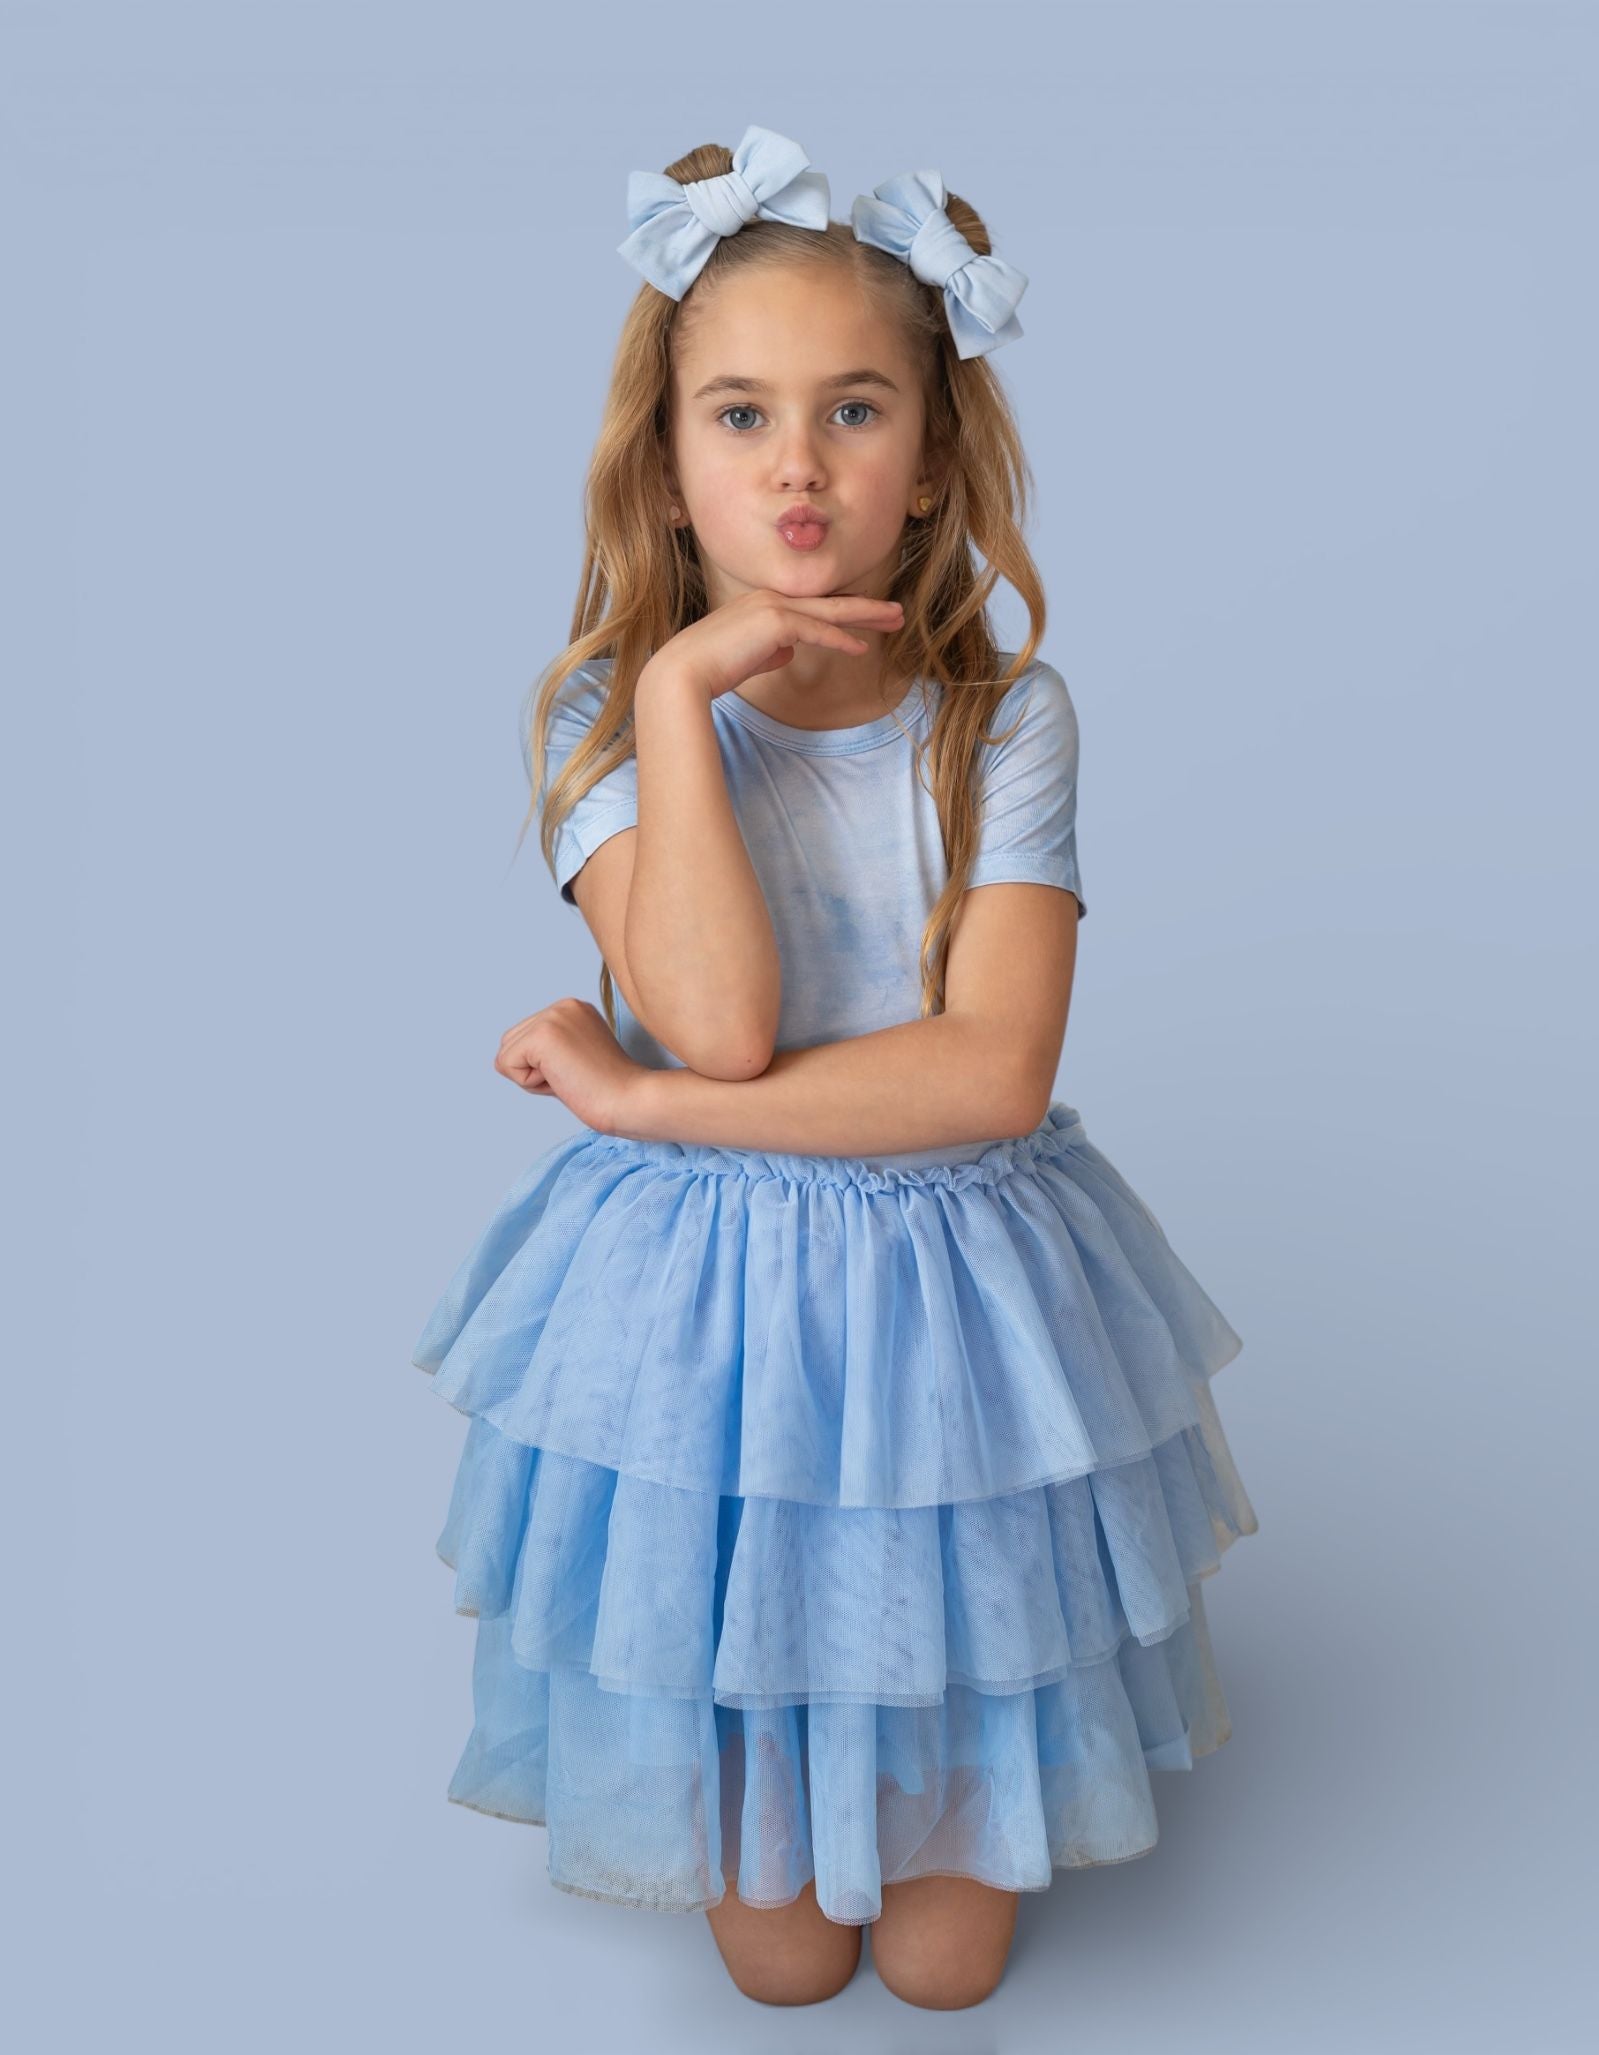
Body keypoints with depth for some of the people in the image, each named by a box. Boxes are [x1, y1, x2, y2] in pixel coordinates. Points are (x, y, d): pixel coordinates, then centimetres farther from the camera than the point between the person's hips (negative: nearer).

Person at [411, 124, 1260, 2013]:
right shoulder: (606, 707, -10)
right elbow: (721, 1019, -25)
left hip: (951, 1303, 1)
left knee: (947, 1955, 15)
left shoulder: (1003, 719, -9)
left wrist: (643, 1101, -20)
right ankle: (753, 1847, 46)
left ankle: (935, 1802, 47)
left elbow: (994, 1073, -20)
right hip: (701, 1305, 0)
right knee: (778, 1953, 13)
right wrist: (683, 687, -24)